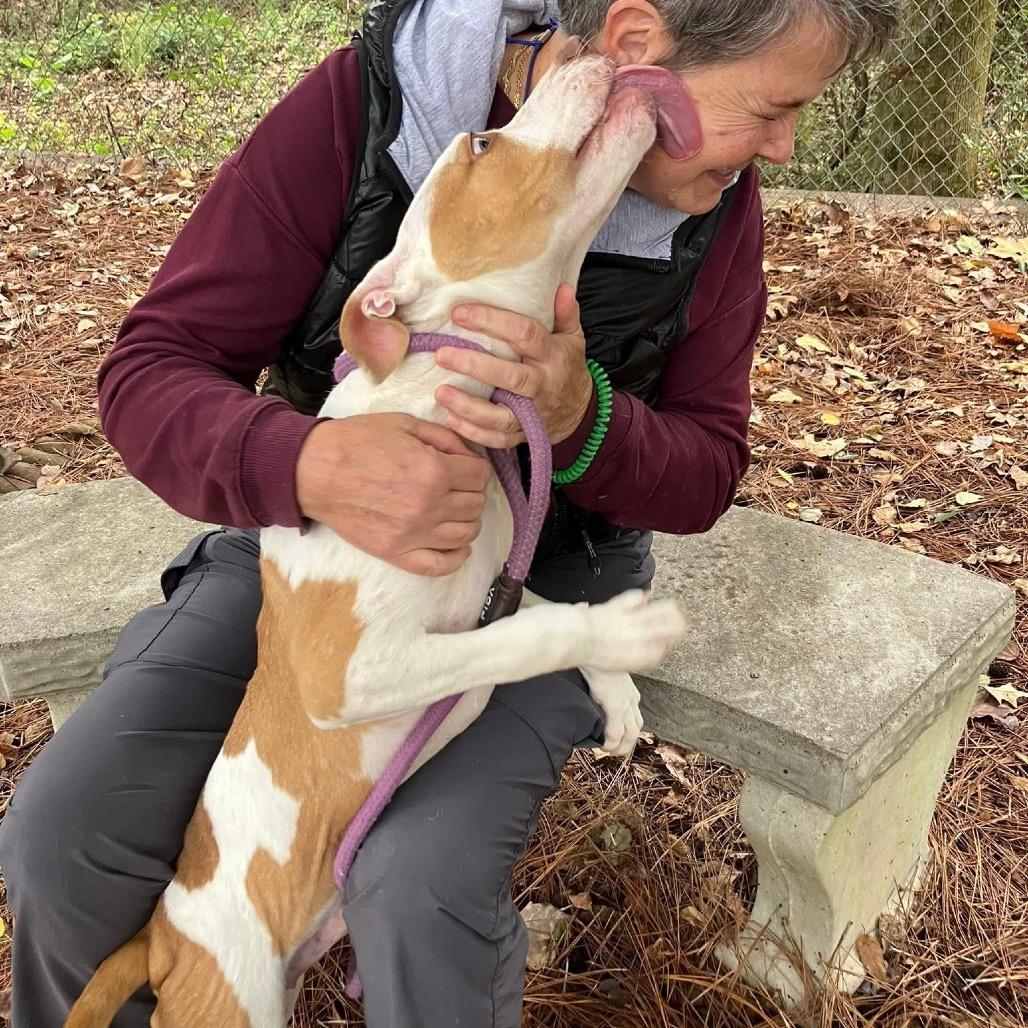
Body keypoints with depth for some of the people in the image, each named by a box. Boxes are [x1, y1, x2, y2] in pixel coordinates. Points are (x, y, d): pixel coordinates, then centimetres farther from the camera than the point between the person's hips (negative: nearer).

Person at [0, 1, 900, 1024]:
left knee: (424, 881, -26)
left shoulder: (716, 202, -11)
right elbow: (151, 368, -16)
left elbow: (705, 471, -4)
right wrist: (308, 465, -40)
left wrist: (579, 419, -28)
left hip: (546, 561, 0)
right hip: (315, 524, 1)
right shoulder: (358, 107, -19)